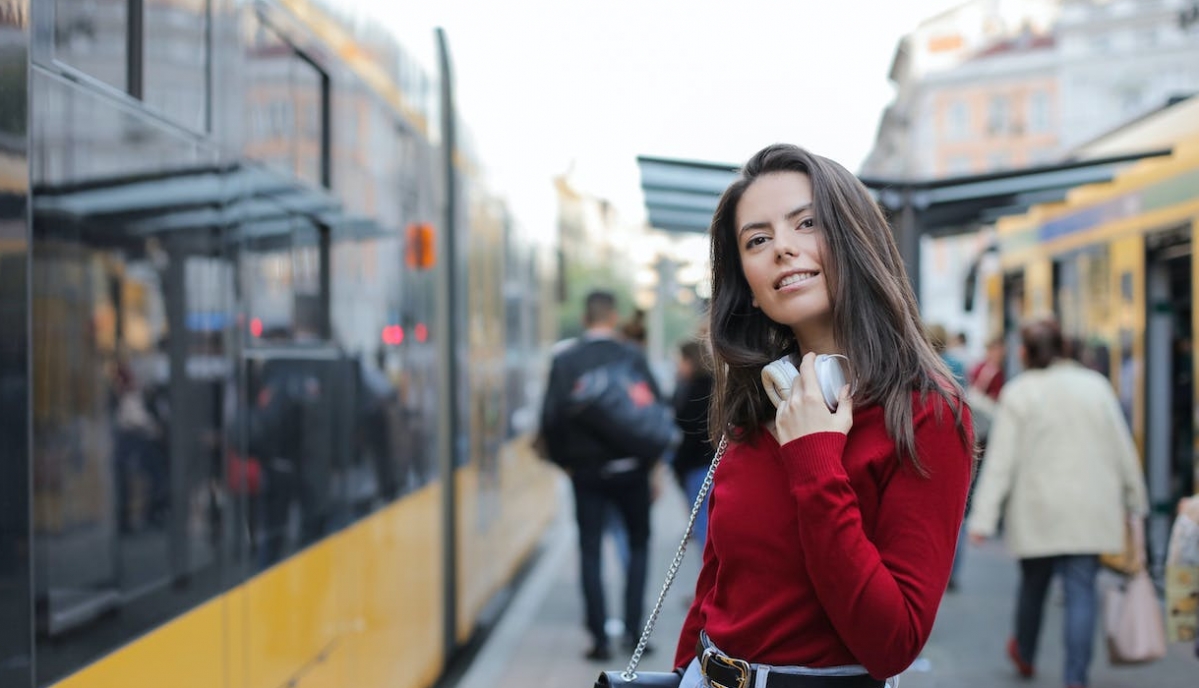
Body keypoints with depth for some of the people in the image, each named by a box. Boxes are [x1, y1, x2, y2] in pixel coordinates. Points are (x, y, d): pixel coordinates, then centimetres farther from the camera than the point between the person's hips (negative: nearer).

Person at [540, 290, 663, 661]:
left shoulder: (564, 360, -3)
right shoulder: (632, 356, -4)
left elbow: (551, 417, -7)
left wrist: (564, 461, 8)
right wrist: (652, 460, 7)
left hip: (586, 472, 0)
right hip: (630, 469, 0)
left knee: (590, 553, 6)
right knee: (639, 544, 16)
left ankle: (600, 638, 3)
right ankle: (633, 628, 9)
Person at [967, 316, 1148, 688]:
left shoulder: (1017, 393, -5)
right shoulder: (1095, 385, 2)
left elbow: (1000, 460, -9)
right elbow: (1123, 448, 7)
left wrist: (983, 518, -9)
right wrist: (1133, 500, 19)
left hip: (1036, 510, -1)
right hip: (1089, 511, 1)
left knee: (1033, 584, 17)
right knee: (1081, 591, 0)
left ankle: (1024, 655, 39)